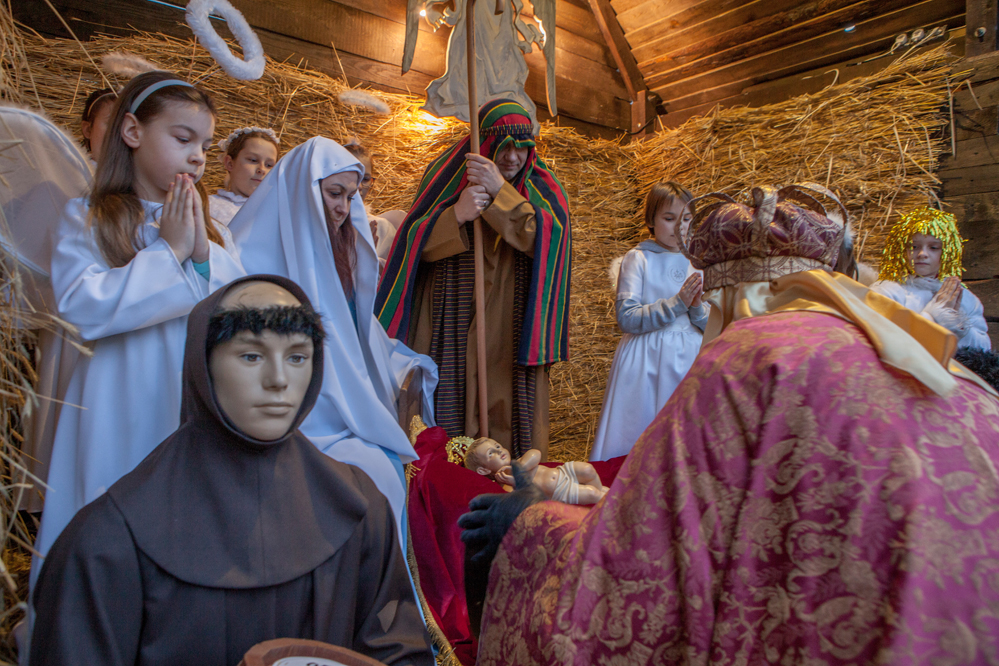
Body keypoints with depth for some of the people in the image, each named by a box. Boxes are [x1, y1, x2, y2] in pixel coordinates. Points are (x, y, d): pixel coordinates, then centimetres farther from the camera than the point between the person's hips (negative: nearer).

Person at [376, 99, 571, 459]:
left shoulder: (540, 188, 8)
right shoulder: (448, 176, 7)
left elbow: (544, 237, -11)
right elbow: (418, 245, 2)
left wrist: (501, 192, -20)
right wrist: (457, 214, -15)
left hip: (512, 330, 1)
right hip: (453, 330, 0)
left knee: (509, 417, -1)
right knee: (452, 411, -2)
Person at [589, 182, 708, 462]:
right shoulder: (637, 259, -1)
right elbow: (627, 318, -10)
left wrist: (698, 308, -10)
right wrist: (676, 303, -15)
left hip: (689, 362, 3)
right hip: (645, 362, -3)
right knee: (634, 445, -1)